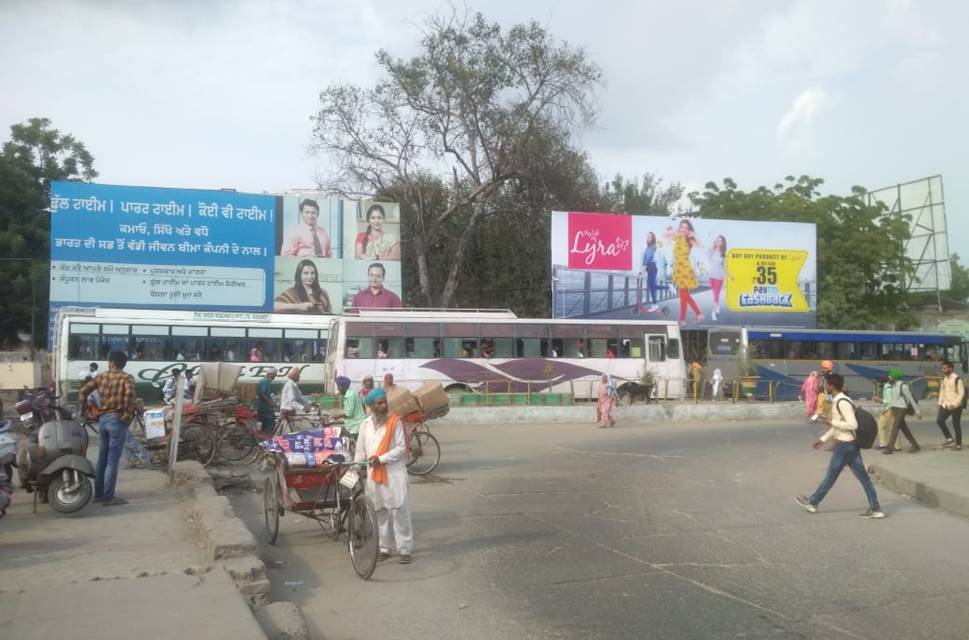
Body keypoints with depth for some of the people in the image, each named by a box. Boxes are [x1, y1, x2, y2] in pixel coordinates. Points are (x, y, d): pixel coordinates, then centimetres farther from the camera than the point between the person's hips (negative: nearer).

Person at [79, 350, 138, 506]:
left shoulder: (102, 377, 9)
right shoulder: (127, 378, -6)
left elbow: (84, 390, 4)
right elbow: (129, 394, -24)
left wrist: (85, 407, 13)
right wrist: (128, 414, -15)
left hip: (102, 419, 6)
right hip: (117, 420, -6)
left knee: (102, 458, 15)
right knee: (112, 460, -3)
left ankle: (99, 493, 22)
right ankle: (108, 496, -2)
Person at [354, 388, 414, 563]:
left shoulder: (395, 421, -3)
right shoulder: (365, 425, 8)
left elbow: (401, 447, -7)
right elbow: (360, 451, 14)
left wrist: (381, 458, -15)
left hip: (394, 473, -4)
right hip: (374, 474, 4)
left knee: (399, 511, -5)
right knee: (380, 513, 11)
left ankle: (405, 549, 1)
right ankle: (385, 548, 22)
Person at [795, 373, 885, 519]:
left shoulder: (842, 403, -20)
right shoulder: (839, 401, 12)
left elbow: (852, 425, -26)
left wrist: (831, 421, -17)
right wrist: (823, 439, 21)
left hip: (845, 445, -9)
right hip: (850, 443, 9)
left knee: (831, 475, 5)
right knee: (863, 476, 8)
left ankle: (813, 502, 17)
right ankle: (875, 509, 9)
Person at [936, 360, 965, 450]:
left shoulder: (957, 379, -14)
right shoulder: (944, 379, 9)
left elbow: (961, 393, -15)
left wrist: (954, 404, -20)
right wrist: (940, 402, 9)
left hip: (955, 406, -7)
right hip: (946, 405, 7)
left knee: (956, 425, 1)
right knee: (939, 420, -5)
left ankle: (958, 445, 12)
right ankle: (949, 439, 9)